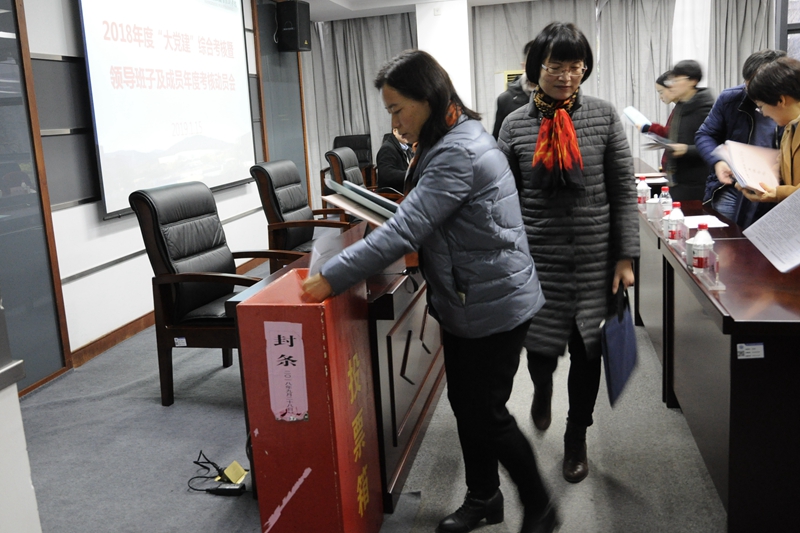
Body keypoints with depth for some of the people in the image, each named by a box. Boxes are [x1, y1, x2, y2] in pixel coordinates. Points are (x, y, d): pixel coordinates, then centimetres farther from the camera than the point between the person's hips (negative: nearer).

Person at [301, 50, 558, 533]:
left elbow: (405, 229, -30)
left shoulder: (460, 153, -24)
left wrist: (332, 278, -28)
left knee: (486, 414, 2)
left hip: (495, 305, -10)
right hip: (464, 301, 10)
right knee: (464, 402, 16)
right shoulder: (456, 140, 9)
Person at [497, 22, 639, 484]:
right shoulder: (516, 125, 0)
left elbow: (624, 193, 0)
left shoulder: (604, 116, -1)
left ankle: (577, 438, 32)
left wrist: (626, 258, -4)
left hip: (596, 256, 0)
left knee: (586, 351, 8)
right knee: (541, 349, 3)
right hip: (539, 256, 0)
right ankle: (543, 388, 43)